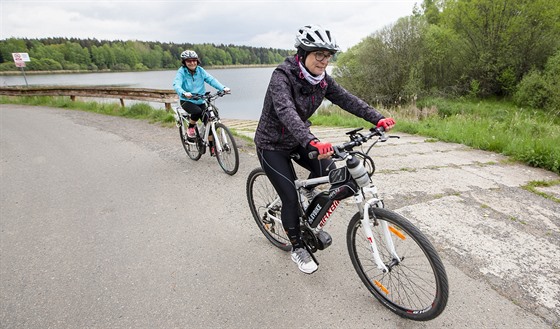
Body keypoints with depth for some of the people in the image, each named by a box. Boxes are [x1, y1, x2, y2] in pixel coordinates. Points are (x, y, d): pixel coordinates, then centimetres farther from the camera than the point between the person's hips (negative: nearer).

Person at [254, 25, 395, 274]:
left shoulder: (321, 80, -6)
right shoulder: (282, 76, -26)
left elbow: (347, 100, -12)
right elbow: (286, 112, -43)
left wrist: (378, 119, -25)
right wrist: (312, 142, -58)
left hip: (298, 140, 6)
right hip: (272, 144, -5)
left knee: (328, 169, -16)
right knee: (291, 198, -8)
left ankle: (307, 190, 19)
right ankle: (297, 248, 15)